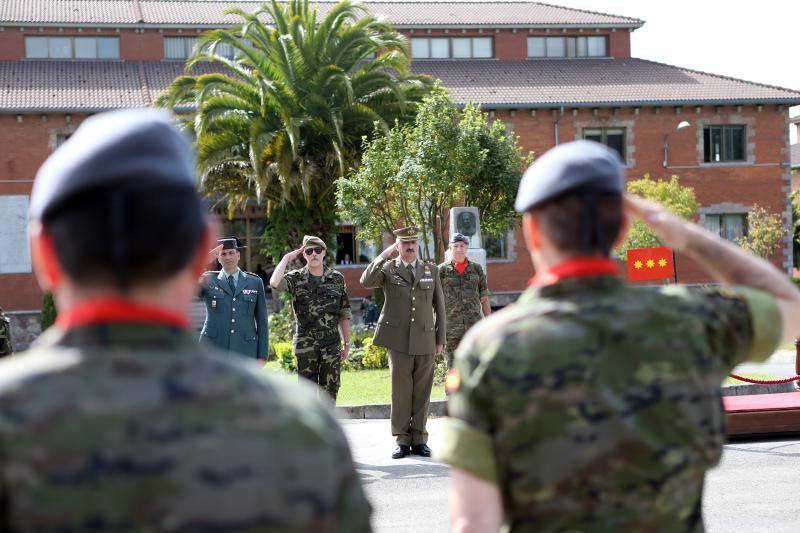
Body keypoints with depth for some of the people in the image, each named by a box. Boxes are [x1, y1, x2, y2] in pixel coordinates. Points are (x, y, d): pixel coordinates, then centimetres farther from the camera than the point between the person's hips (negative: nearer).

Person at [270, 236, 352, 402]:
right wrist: (287, 258, -10)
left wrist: (347, 343, 7)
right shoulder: (296, 278, 1)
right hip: (305, 344, -1)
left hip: (332, 344, 1)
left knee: (330, 390, 4)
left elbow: (344, 315, 9)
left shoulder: (337, 278, 6)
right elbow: (274, 283, -21)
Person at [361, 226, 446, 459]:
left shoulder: (431, 270, 12)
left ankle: (419, 439, 11)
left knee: (422, 392, 4)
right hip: (398, 340, -2)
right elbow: (366, 282, -16)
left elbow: (439, 306, 13)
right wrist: (384, 255, -16)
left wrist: (440, 339, 8)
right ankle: (402, 440, 7)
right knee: (400, 391, 0)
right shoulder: (388, 269, 4)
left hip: (425, 341, 2)